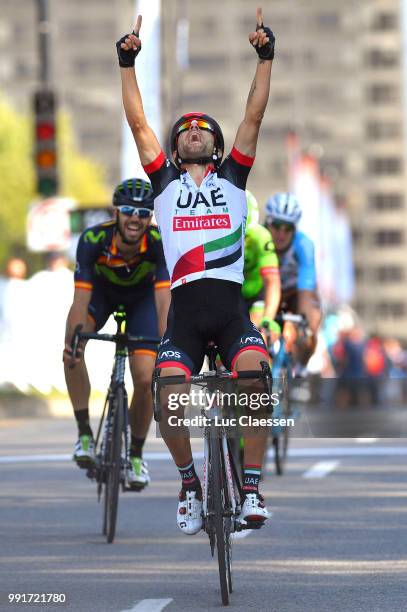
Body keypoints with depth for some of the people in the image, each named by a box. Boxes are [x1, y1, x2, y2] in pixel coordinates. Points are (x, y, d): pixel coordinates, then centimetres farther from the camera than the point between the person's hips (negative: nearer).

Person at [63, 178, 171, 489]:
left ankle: (136, 454, 11)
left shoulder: (159, 243, -35)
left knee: (145, 379, -11)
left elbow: (163, 299, -40)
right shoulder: (93, 240, -35)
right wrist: (72, 342, -52)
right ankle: (85, 433, -16)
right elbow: (81, 298, -38)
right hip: (101, 290, 0)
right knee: (72, 352, -28)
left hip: (141, 296, 0)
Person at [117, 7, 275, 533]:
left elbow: (254, 116, 12)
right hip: (185, 310, 0)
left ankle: (251, 484, -15)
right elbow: (138, 122, 14)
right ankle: (189, 483, 5)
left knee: (255, 377, -28)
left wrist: (265, 56, 7)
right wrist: (128, 63, 10)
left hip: (231, 308, 0)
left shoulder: (232, 175, 18)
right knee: (168, 398, -21)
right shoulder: (165, 180, 18)